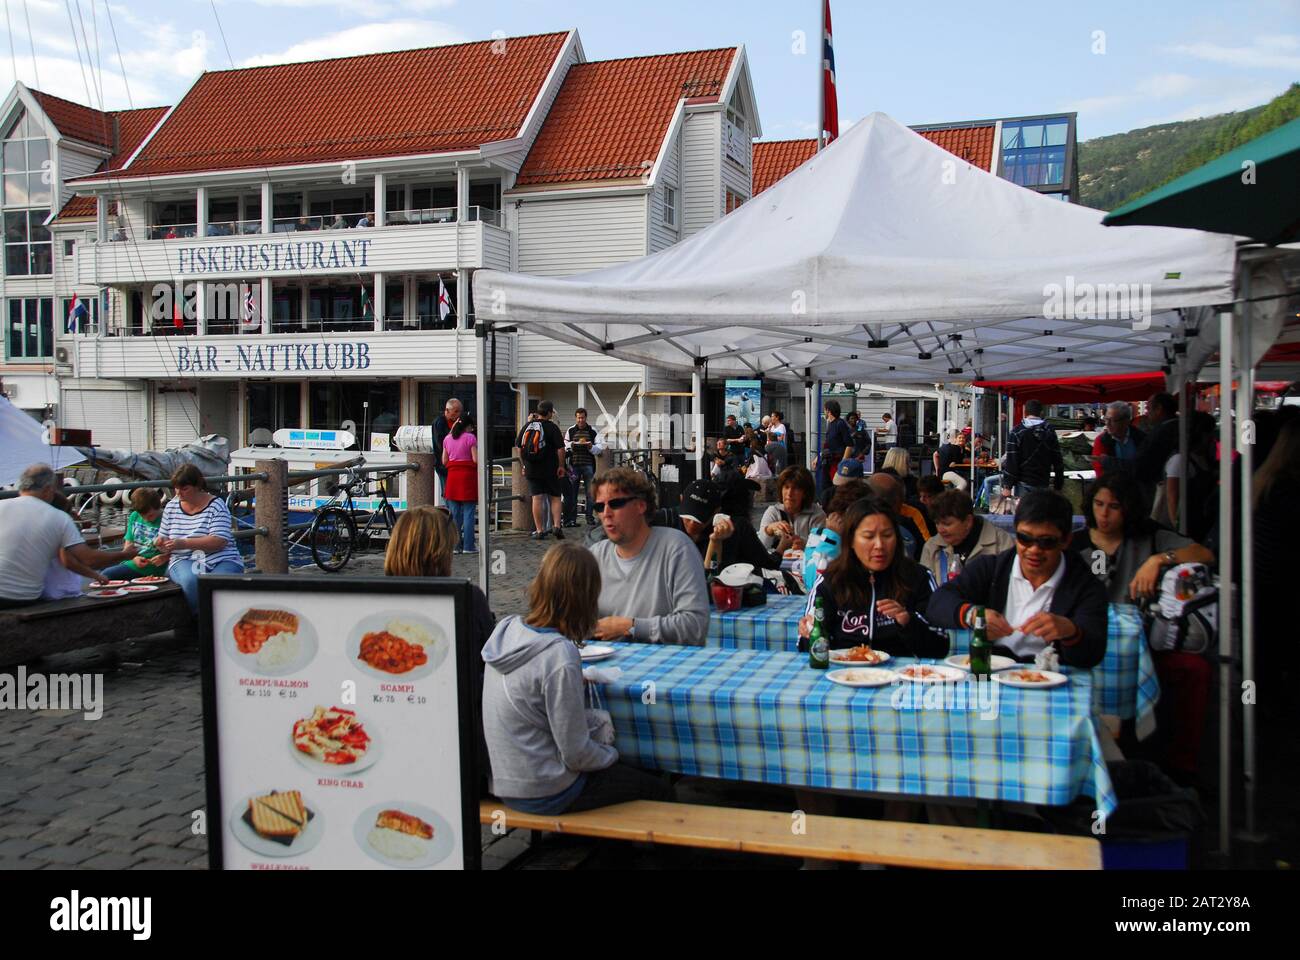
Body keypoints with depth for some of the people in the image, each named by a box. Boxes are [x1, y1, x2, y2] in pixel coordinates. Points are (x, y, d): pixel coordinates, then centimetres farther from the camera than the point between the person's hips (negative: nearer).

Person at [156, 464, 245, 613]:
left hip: (222, 561, -2)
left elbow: (219, 541, -13)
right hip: (184, 560, 3)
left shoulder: (216, 505, -2)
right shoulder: (171, 506, 14)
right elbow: (163, 537, 23)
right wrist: (162, 543, -3)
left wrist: (184, 543, -22)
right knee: (191, 580, -35)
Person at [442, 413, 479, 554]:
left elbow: (444, 461, 10)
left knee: (454, 514, 9)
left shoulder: (448, 439, 9)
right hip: (468, 475, -5)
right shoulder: (470, 438, -6)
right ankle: (468, 546, -1)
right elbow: (476, 459, -11)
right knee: (469, 513, 0)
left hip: (452, 476, 5)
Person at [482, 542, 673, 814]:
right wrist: (611, 754, -2)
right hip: (543, 795, -8)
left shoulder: (505, 629, -5)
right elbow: (576, 753, -20)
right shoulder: (560, 656, -27)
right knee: (661, 792, 8)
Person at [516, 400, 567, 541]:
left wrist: (524, 463, 21)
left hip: (531, 469, 3)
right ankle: (556, 526, -2)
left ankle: (539, 530, 2)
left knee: (537, 498, 3)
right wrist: (561, 466, -1)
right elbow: (560, 448, -12)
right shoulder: (551, 427, -8)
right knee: (555, 498, 9)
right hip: (550, 469, -3)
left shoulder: (527, 426, 6)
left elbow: (519, 447, 12)